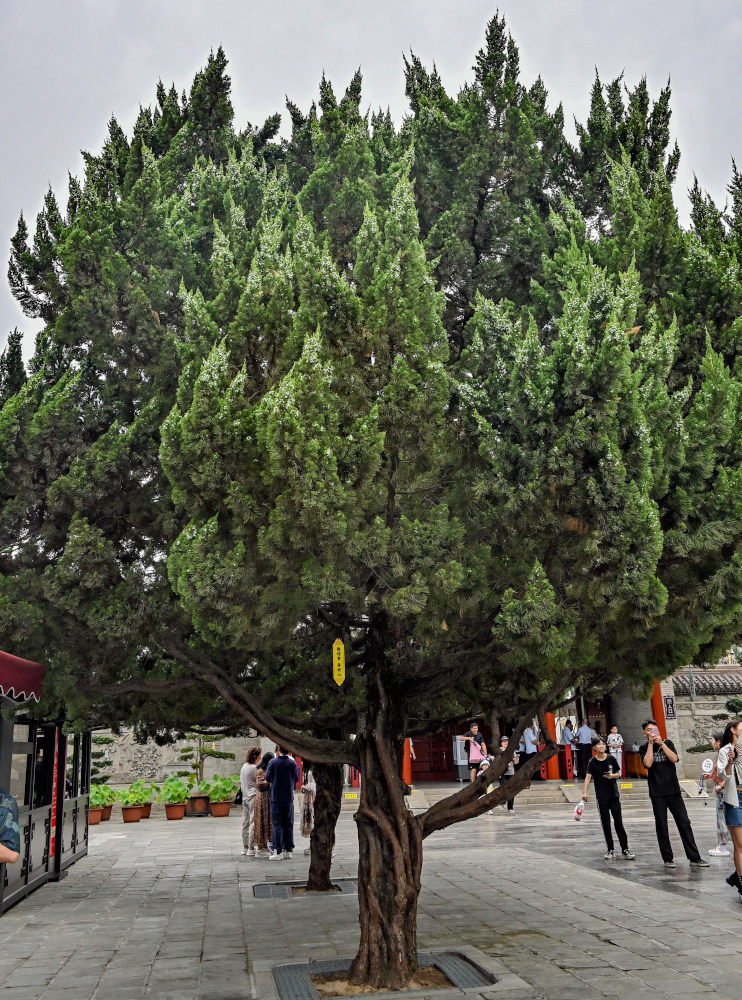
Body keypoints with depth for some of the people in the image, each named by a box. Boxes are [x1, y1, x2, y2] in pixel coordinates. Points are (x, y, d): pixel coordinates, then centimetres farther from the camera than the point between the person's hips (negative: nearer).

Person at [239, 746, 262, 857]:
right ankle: (251, 849, -4)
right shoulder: (254, 768, -15)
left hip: (245, 797, 9)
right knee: (253, 823, -5)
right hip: (253, 797, -9)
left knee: (245, 823, 13)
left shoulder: (243, 767, 11)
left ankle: (245, 847, 20)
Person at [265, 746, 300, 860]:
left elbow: (267, 778, -1)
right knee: (288, 824, 11)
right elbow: (296, 778, 5)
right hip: (289, 798, 2)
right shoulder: (292, 762, -4)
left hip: (276, 798, -2)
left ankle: (278, 852, -1)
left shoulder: (273, 762, -9)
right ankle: (289, 850, 14)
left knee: (277, 825, 2)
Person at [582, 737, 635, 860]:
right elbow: (588, 777, -14)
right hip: (601, 796, 0)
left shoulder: (611, 758, -1)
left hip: (614, 794, 1)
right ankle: (610, 850, 15)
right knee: (605, 823, 5)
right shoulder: (592, 762, -5)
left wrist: (613, 775, -14)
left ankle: (625, 850, 3)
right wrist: (584, 792, -26)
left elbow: (618, 773, 9)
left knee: (619, 822, -1)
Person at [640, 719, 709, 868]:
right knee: (661, 827, 3)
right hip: (657, 793, -1)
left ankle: (694, 857, 6)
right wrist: (651, 743, -12)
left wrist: (661, 743, -13)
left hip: (673, 790, 2)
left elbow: (674, 759, -8)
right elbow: (648, 763, -15)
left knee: (684, 823, 0)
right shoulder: (644, 748, 3)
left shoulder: (667, 743, 8)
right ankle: (667, 859, 12)